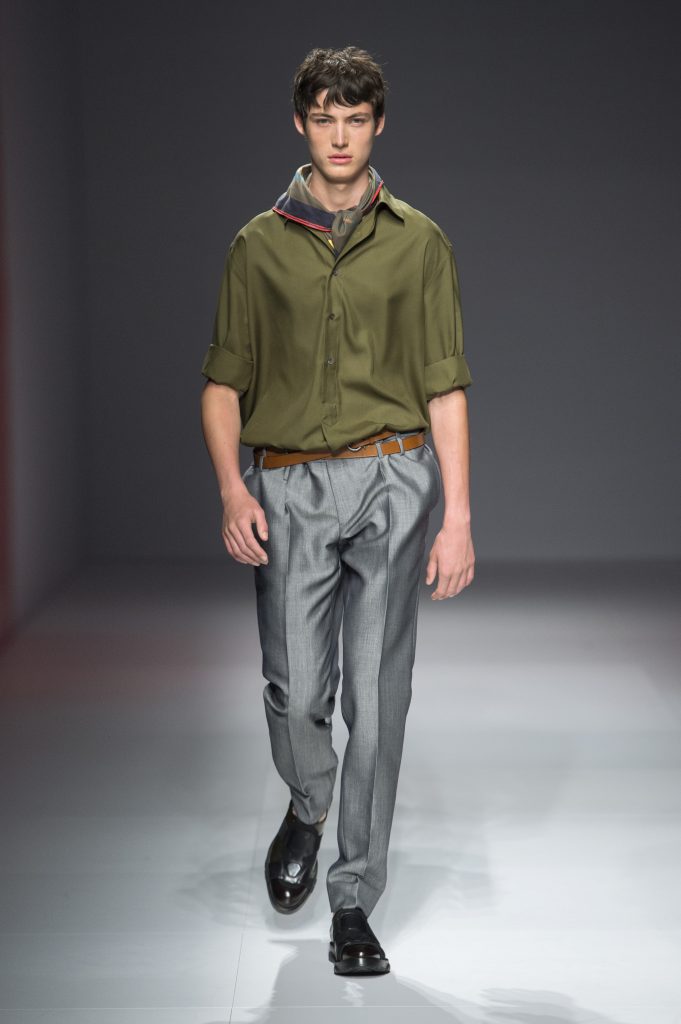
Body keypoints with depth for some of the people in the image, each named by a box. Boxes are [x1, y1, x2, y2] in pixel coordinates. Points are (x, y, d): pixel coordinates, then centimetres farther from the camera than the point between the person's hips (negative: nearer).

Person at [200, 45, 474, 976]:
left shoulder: (418, 242, 6)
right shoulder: (259, 245, 9)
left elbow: (445, 386, 3)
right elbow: (224, 380, 9)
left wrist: (458, 517, -3)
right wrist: (232, 491, -5)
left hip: (391, 481, -1)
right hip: (288, 487, 1)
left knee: (376, 699, -1)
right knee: (296, 693, -1)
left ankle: (354, 904, 10)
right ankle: (307, 811, 34)